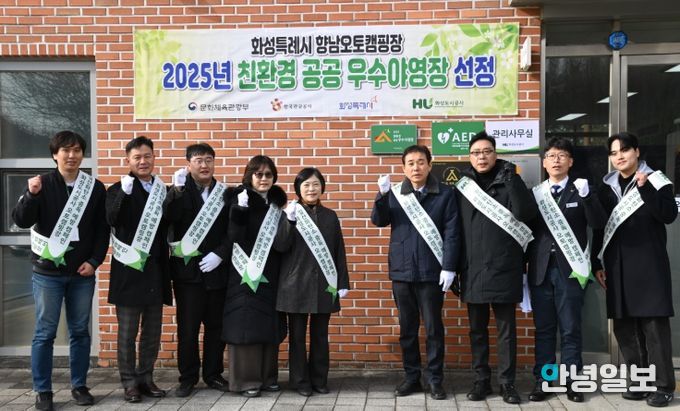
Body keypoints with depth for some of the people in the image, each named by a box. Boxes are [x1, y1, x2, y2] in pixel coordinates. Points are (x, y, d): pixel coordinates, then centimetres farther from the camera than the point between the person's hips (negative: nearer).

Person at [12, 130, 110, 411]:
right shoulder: (42, 184, -2)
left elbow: (102, 229, 5)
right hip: (48, 272, -2)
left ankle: (79, 386, 20)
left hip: (82, 273, 2)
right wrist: (31, 195, -26)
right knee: (45, 333, 2)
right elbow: (21, 221, -10)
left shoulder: (95, 187, 3)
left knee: (80, 331, 9)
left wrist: (94, 261, -6)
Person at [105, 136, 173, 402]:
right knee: (128, 331, 2)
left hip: (156, 269, 4)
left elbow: (169, 227, 5)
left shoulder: (162, 190, 11)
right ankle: (129, 382, 12)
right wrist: (124, 192, -31)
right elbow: (111, 219, -20)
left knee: (152, 331, 11)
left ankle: (146, 378, 22)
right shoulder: (119, 189, -2)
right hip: (129, 268, -4)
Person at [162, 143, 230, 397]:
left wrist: (219, 254, -10)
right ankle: (187, 377, 13)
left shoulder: (224, 193, 8)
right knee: (187, 328, 1)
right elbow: (168, 217, -17)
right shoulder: (179, 192, 2)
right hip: (188, 269, -2)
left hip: (216, 270, 2)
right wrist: (177, 190, -26)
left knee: (216, 326, 8)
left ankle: (214, 374, 20)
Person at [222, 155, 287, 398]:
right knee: (246, 324, -3)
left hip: (270, 274, 6)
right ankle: (245, 379, 5)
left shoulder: (276, 203, 10)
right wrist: (239, 209, -32)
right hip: (246, 274, -6)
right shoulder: (240, 200, -7)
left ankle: (267, 376, 18)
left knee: (269, 325, 9)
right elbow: (235, 237, -21)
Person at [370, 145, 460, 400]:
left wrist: (448, 267, -11)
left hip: (431, 272, -3)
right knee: (407, 328, 10)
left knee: (433, 328, 4)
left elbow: (451, 233, -5)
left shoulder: (445, 194, -2)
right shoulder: (395, 193, 7)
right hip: (401, 271, 3)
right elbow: (378, 221, -1)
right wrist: (382, 195, -17)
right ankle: (411, 377, 21)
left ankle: (435, 380, 15)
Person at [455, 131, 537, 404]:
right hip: (473, 270, 3)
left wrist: (511, 178, -18)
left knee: (506, 329, 5)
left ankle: (507, 382, 14)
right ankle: (481, 380, 21)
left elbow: (525, 213, -17)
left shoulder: (508, 181, 1)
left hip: (504, 269, -2)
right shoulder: (463, 185, 7)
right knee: (477, 329, 10)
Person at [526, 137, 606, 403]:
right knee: (543, 329, 7)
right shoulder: (535, 193, 10)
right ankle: (542, 380, 13)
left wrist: (586, 196, -21)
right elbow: (526, 230, 7)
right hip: (541, 270, 2)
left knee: (570, 329, 3)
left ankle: (571, 381, 12)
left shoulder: (580, 191, 5)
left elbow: (599, 224, -8)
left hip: (569, 270, -2)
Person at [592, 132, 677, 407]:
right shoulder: (606, 187, 12)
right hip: (617, 266, 4)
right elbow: (599, 228, 13)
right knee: (624, 327, 7)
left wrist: (644, 187, -22)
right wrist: (597, 264, 9)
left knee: (654, 324, -4)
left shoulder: (655, 180, 1)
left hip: (648, 264, -4)